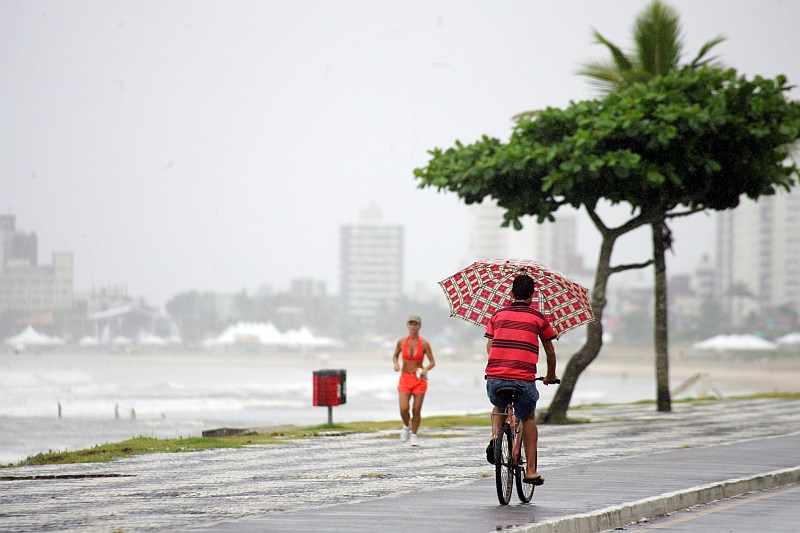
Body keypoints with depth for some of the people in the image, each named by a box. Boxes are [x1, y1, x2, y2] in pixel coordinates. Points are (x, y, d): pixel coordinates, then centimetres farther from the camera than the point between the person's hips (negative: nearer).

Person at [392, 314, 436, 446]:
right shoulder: (401, 342, -2)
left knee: (417, 410, -3)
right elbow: (395, 356, 14)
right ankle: (407, 426, 19)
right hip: (405, 379, 1)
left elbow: (432, 362, -2)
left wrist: (426, 370, -22)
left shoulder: (424, 344, -7)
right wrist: (396, 364, -7)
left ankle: (414, 436, 16)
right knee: (404, 409, -13)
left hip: (419, 379, -1)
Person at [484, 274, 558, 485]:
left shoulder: (498, 315, 14)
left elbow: (489, 347, 11)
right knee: (528, 420, 23)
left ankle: (495, 437, 6)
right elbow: (550, 351, 18)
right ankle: (531, 471, 18)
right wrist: (551, 375, 36)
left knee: (499, 408, 35)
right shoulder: (538, 318, 9)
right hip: (524, 380, -2)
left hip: (495, 378, 2)